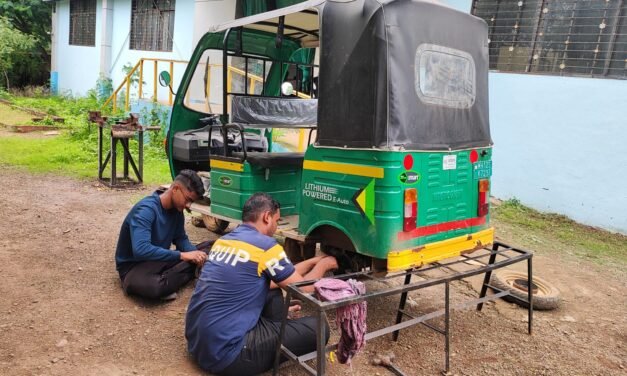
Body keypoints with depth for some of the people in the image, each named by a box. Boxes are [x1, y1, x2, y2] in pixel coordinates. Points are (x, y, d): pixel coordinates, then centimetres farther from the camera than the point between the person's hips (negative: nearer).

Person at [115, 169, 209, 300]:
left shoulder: (176, 209, -3)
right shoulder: (146, 210, -27)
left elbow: (181, 239, 7)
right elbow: (140, 250, -38)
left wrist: (196, 254, -15)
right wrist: (182, 255, -36)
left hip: (160, 259, 8)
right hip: (133, 264, -8)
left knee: (202, 259, -8)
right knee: (153, 287, -40)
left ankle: (161, 281, -12)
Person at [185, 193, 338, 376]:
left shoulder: (223, 241, 10)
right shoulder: (266, 246, -15)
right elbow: (303, 290, -1)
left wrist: (313, 261, 28)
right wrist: (322, 265, 19)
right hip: (225, 354, -9)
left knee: (274, 293, 22)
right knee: (317, 328, -5)